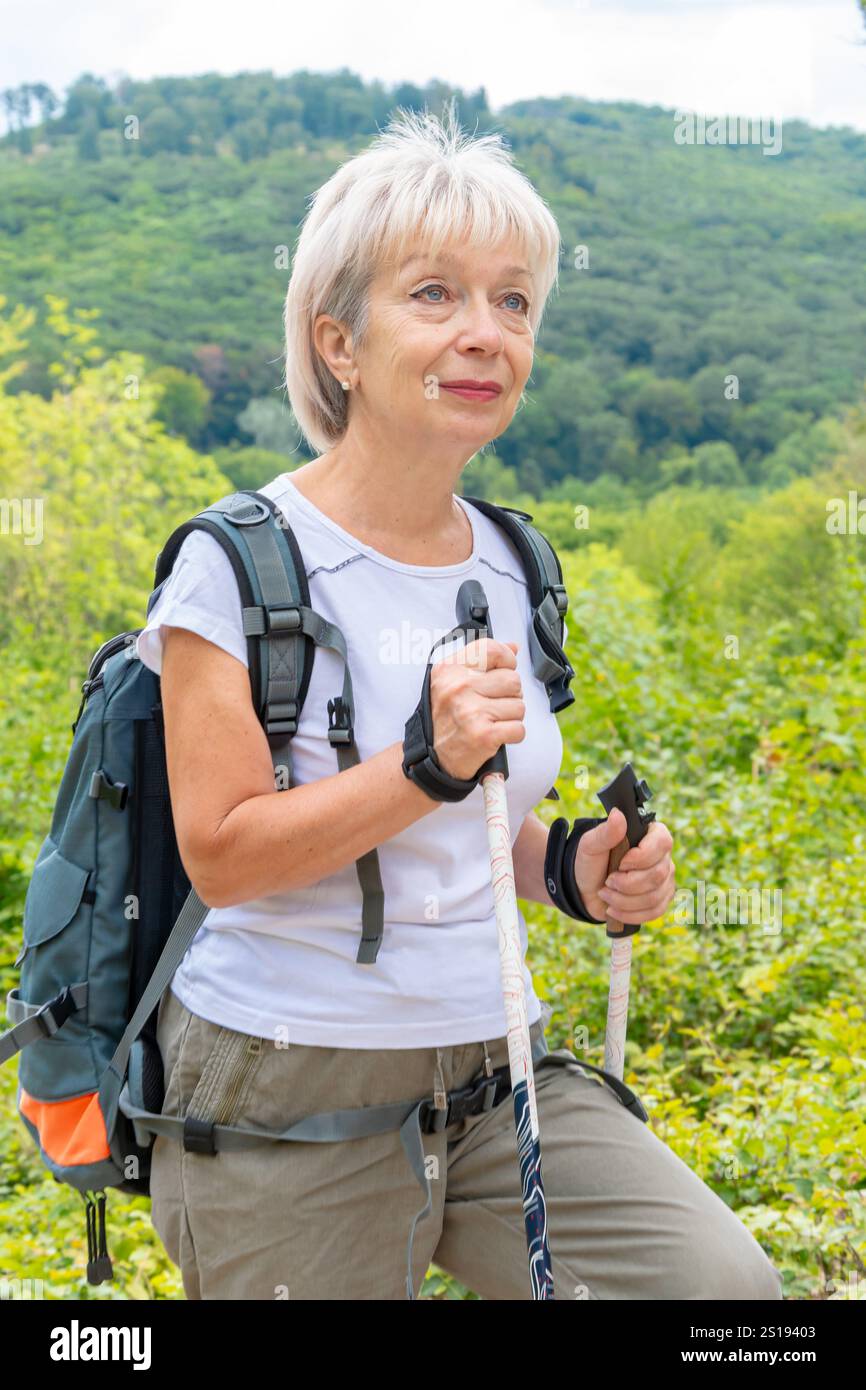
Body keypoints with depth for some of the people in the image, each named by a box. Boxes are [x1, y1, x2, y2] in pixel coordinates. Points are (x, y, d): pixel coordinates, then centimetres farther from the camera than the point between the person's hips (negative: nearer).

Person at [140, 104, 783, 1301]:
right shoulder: (241, 566, -10)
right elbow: (222, 856, -14)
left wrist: (573, 872, -1)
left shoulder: (509, 569, 7)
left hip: (494, 1064, 5)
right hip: (288, 1098, -4)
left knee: (726, 1285, -10)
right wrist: (427, 762, -25)